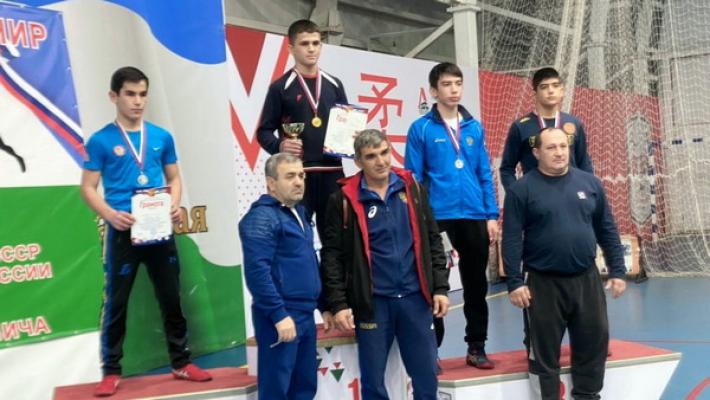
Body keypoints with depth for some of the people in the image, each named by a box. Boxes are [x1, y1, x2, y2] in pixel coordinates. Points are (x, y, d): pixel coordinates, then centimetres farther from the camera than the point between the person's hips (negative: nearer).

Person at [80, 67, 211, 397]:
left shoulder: (162, 137, 5)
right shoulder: (101, 141, -4)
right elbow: (88, 188, -3)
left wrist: (174, 206, -7)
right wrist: (111, 215, -20)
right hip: (123, 232, -3)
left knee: (171, 298, 10)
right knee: (116, 302, 5)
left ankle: (181, 363, 22)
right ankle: (111, 371, 17)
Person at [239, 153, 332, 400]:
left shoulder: (298, 212, 15)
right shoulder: (261, 217, -13)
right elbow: (257, 270, -23)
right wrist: (279, 315, -23)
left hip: (304, 315, 9)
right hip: (281, 317, -9)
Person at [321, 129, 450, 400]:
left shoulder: (412, 188, 4)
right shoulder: (344, 199, -6)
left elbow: (433, 240, 8)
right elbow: (332, 255, -5)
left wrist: (440, 287, 3)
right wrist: (338, 304, -10)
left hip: (414, 297, 3)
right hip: (373, 302, -2)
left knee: (426, 375, 11)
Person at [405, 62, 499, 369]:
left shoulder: (474, 127, 8)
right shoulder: (421, 129, -3)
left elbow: (485, 174, 10)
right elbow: (413, 179, -3)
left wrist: (492, 214, 3)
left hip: (475, 217, 4)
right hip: (437, 218, -3)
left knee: (476, 283, 11)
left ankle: (476, 346, 24)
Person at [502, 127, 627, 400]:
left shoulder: (589, 182, 6)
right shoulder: (522, 189, -6)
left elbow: (607, 231, 10)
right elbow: (512, 239, -9)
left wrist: (617, 271, 7)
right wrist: (515, 282, -13)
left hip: (586, 280, 4)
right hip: (543, 283, -3)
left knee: (593, 344, 11)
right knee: (544, 351, 6)